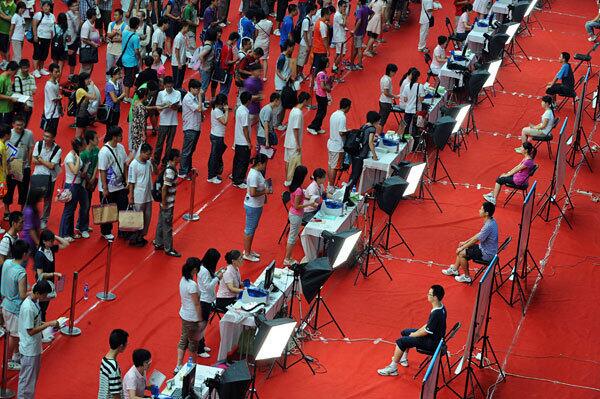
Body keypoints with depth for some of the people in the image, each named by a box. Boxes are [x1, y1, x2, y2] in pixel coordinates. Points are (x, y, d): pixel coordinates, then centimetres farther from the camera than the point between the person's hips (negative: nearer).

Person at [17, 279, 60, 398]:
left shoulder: (36, 301, 2)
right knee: (27, 380, 2)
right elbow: (30, 331, -24)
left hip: (35, 347, 10)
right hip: (29, 350, -10)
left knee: (33, 377, 21)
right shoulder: (28, 308, -27)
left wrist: (45, 323, 1)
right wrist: (48, 324, -21)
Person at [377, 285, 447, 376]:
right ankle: (404, 359, 33)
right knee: (405, 332, 22)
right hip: (434, 335, 10)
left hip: (432, 342, -10)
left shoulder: (436, 314, -32)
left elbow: (426, 332, -24)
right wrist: (416, 332, 6)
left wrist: (413, 335, -7)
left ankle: (393, 368, -5)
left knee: (401, 341, -13)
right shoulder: (441, 307, -1)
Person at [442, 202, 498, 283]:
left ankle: (467, 277, 4)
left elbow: (475, 240, -22)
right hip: (485, 248, 10)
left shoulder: (488, 226, -30)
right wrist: (465, 242, 12)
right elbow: (479, 235, 13)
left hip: (486, 254, -10)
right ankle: (455, 269, 27)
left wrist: (462, 248, -11)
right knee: (461, 249, 14)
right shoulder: (490, 221, 0)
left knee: (461, 253, -10)